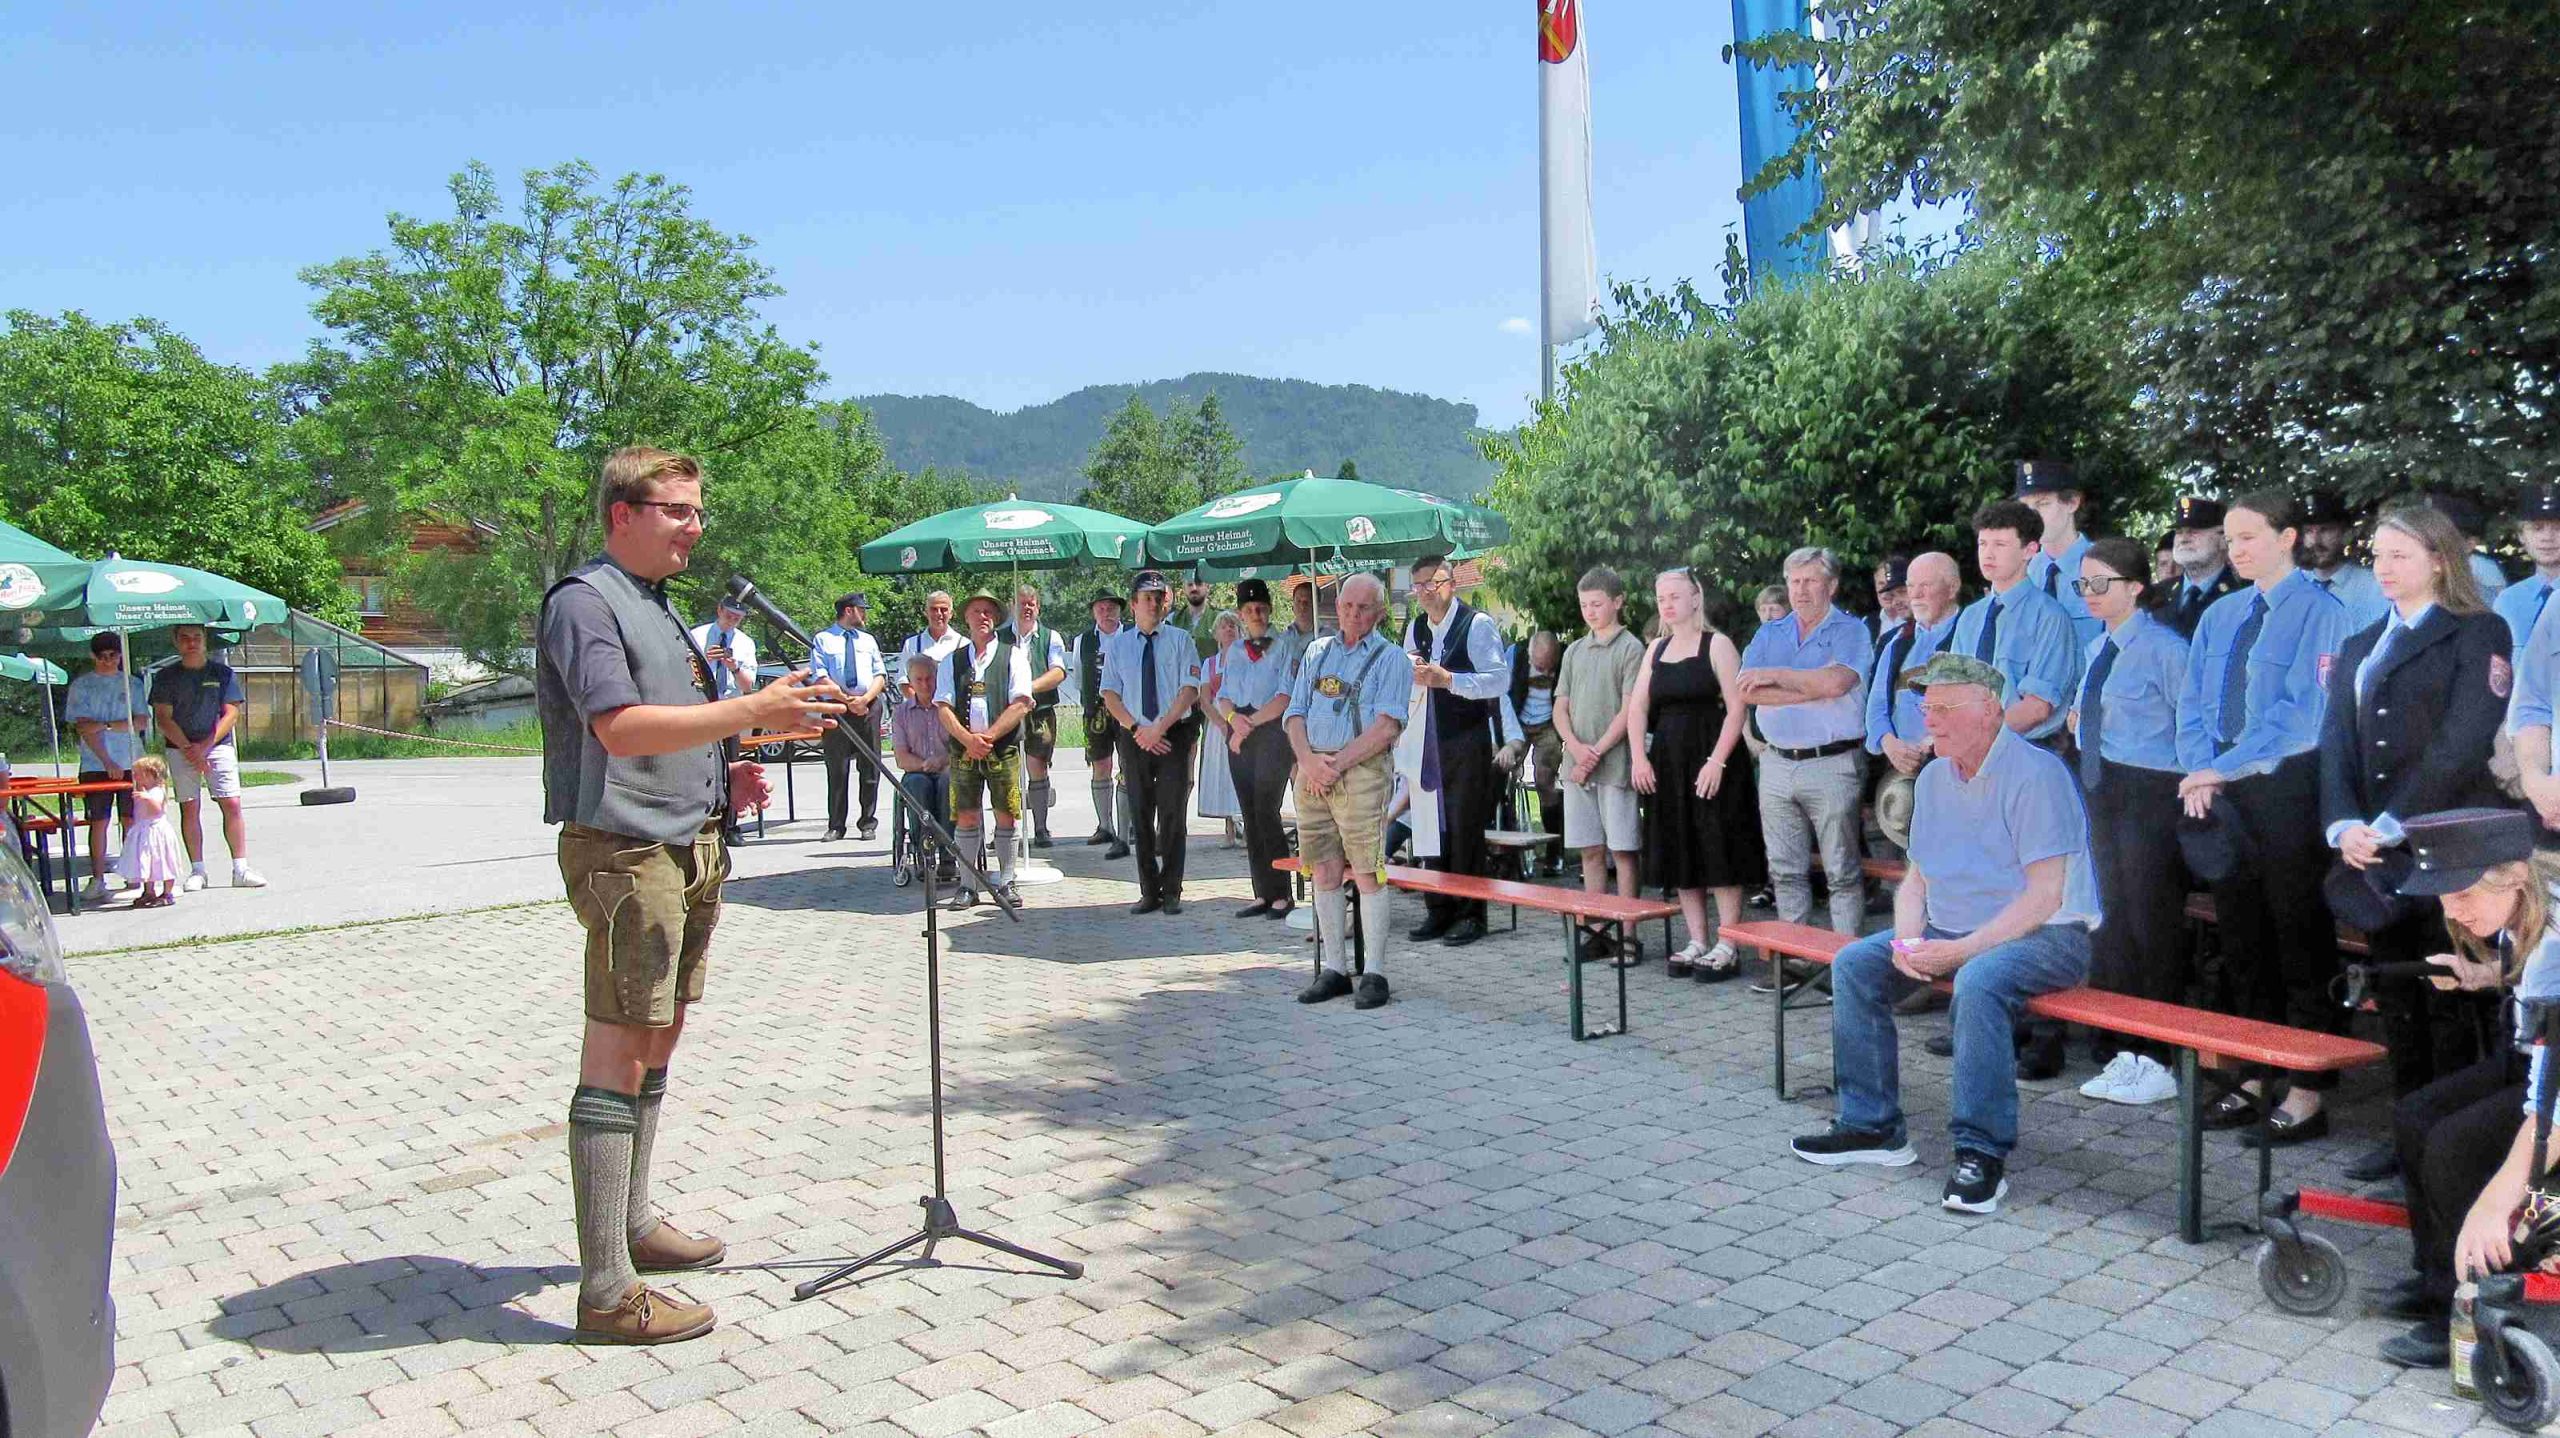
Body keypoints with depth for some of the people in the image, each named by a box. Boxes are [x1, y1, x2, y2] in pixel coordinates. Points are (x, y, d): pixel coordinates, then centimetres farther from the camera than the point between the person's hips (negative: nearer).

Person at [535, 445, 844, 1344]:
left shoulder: (658, 606, 20)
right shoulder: (585, 602, -10)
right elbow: (621, 728, -24)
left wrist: (723, 780, 11)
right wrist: (754, 712, -27)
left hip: (688, 848, 10)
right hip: (624, 853, -10)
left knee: (657, 1043, 16)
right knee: (617, 1059, -9)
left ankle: (633, 1224, 30)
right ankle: (607, 1294, -5)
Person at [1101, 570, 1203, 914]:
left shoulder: (1180, 640, 2)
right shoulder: (1119, 645, 8)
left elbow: (1190, 689, -6)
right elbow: (1110, 694, 5)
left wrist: (1160, 727, -14)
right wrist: (1137, 730, -7)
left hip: (1174, 735, -2)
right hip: (1135, 738, 2)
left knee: (1173, 814, -2)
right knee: (1141, 817, 6)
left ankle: (1171, 892, 6)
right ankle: (1148, 891, 14)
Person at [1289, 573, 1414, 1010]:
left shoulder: (1391, 658, 2)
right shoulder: (1317, 652, 18)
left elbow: (1387, 727, -9)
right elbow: (1295, 715, 13)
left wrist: (1337, 763, -13)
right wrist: (1308, 761, -5)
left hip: (1362, 772, -5)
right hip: (1313, 772, 5)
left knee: (1367, 872, -9)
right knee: (1325, 872, 6)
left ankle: (1373, 973, -3)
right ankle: (1333, 969, 14)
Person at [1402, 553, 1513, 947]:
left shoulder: (1477, 625, -9)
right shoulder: (1416, 629, 12)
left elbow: (1500, 679, -18)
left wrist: (1447, 679, -26)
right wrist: (1408, 674, -2)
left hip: (1470, 741, -6)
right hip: (1430, 741, 7)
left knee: (1465, 828, -4)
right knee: (1434, 826, 9)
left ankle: (1470, 915, 5)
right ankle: (1438, 911, 18)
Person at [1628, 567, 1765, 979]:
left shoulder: (1716, 644, -4)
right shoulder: (1656, 649, 14)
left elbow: (1736, 707, -11)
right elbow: (1637, 706, 10)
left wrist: (1717, 761, -20)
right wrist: (1639, 758, -4)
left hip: (1710, 761, -6)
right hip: (1667, 763, 6)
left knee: (1719, 852, -4)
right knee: (1679, 853, 8)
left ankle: (1727, 946, 2)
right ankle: (1697, 942, 16)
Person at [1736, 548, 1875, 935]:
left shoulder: (1850, 631, 1)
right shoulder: (1770, 634, 14)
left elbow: (1835, 682, -19)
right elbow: (1743, 691, -2)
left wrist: (1775, 675, -10)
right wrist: (1811, 691, -9)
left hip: (1832, 763, -5)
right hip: (1777, 764, 5)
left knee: (1842, 871, -1)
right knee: (1785, 871, 9)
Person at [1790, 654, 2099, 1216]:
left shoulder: (2036, 774, -15)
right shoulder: (1935, 777, 11)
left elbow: (2045, 896, -21)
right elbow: (1916, 878, 13)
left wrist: (1962, 949, -24)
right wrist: (1908, 940, -7)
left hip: (2043, 937, -8)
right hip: (1950, 932, 8)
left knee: (1979, 980, -37)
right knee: (1854, 966, -7)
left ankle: (1982, 1154, -27)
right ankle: (1873, 1126, 1)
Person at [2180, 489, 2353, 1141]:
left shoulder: (2319, 613, -7)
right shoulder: (2220, 617, 13)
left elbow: (2301, 711, -16)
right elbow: (2194, 705, 11)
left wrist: (2222, 767, -18)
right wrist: (2200, 775, -5)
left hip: (2288, 789, -6)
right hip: (2224, 794, 6)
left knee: (2301, 942, 1)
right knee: (2243, 936, 13)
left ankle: (2307, 1093, 9)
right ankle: (2251, 1077, 23)